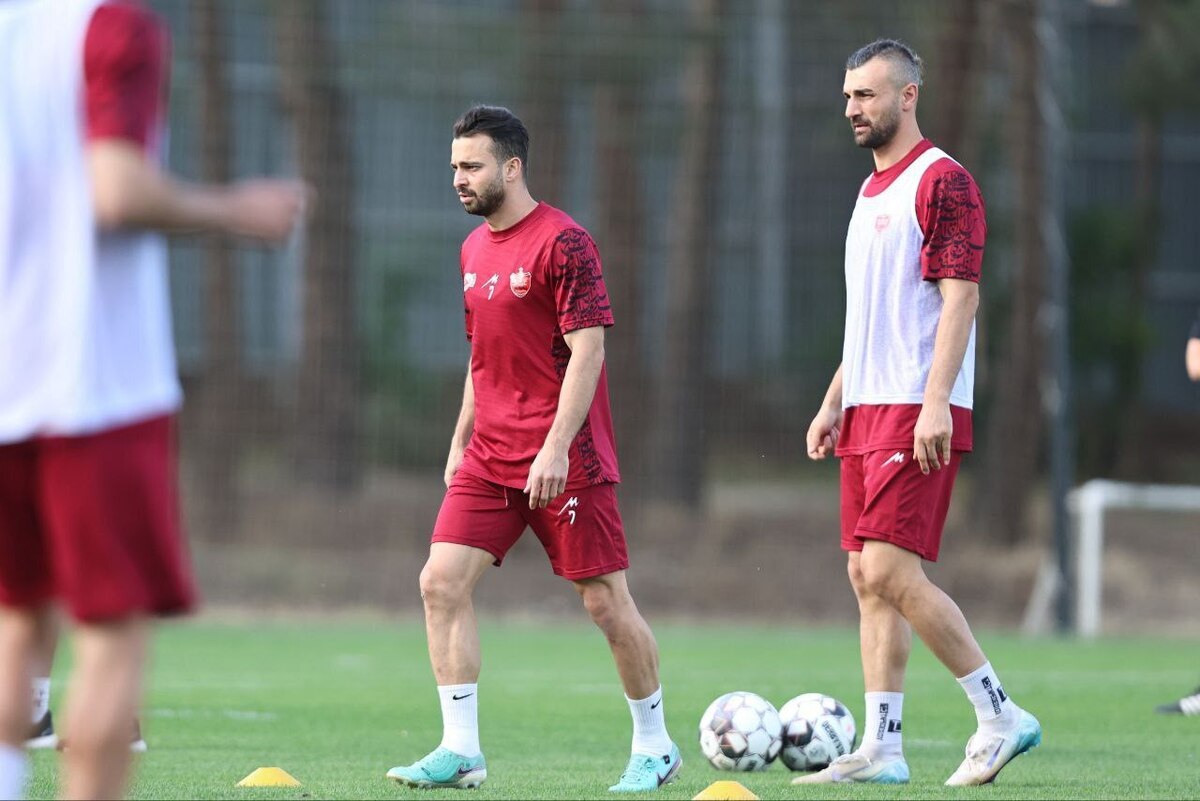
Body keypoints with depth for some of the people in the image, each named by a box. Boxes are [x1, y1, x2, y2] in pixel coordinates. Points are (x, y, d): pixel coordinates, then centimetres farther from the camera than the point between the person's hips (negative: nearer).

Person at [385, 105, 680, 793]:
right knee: (442, 581, -7)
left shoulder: (563, 242, -11)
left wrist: (555, 448, -22)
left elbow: (587, 351, -16)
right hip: (490, 455, 7)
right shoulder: (474, 250, 13)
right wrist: (461, 443, 19)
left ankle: (654, 747, 15)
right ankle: (461, 750, -5)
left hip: (564, 459, -7)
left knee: (605, 600, -1)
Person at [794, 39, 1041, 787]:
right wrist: (835, 402, 20)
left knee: (891, 570, -14)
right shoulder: (872, 190, 19)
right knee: (869, 578, 5)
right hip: (869, 413, 9)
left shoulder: (942, 181, -9)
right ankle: (881, 748, 6)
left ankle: (999, 714, -6)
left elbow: (960, 298, -16)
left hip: (918, 412, -9)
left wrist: (936, 403, -23)